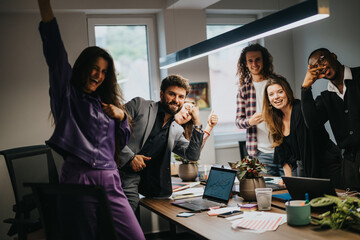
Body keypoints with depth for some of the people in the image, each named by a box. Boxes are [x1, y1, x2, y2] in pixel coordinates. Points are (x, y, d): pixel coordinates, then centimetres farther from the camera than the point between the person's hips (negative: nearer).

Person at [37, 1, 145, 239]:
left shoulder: (107, 102, 22)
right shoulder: (68, 95, 7)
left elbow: (123, 141, 24)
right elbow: (55, 51, -5)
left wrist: (121, 116, 5)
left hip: (110, 181, 5)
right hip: (78, 178, -4)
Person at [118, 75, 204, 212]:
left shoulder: (176, 131, 18)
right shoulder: (139, 105, 3)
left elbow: (192, 156, 10)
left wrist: (196, 123, 5)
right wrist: (130, 157, -12)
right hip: (119, 173, -5)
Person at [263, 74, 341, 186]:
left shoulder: (302, 110, -22)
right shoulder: (276, 119, 0)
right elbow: (282, 153, 5)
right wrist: (288, 178, -1)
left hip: (327, 163, -6)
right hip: (303, 165, 6)